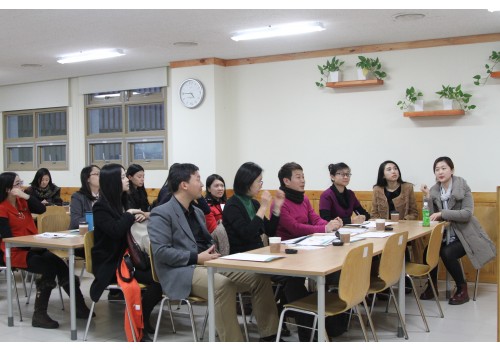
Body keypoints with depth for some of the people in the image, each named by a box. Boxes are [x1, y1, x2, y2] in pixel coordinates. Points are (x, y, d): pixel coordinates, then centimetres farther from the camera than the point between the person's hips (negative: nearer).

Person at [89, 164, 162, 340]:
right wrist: (129, 215, -10)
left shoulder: (122, 202, 14)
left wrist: (140, 217, -1)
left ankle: (142, 318, -1)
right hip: (110, 264, -8)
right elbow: (116, 230, -26)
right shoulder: (101, 207, -10)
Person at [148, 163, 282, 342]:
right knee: (222, 284, -37)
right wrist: (197, 258, -18)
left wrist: (213, 252, 3)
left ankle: (269, 336, -2)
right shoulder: (161, 213, -5)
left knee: (260, 277, -7)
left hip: (209, 265, 8)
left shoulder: (197, 212, 21)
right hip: (182, 272, -8)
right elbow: (160, 252, -15)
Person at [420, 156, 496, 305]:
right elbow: (431, 217, -4)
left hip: (465, 235, -4)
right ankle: (432, 286, 1)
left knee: (447, 253, -28)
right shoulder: (434, 190, 2)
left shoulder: (463, 187, -9)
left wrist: (442, 213, -26)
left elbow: (467, 213, -20)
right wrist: (427, 197, -15)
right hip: (445, 235, 4)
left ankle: (462, 290, -8)